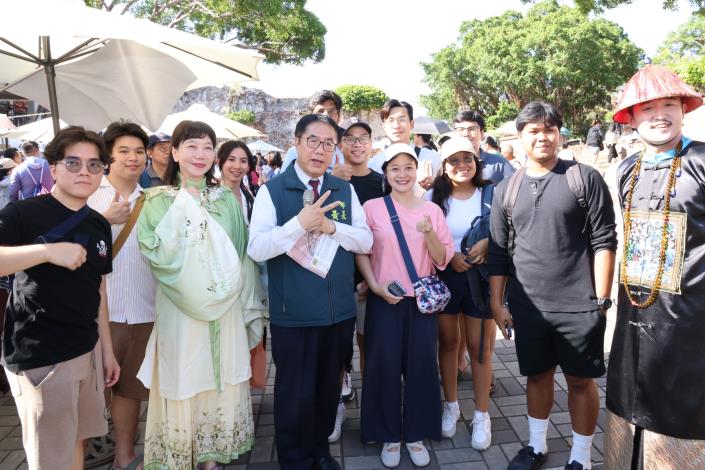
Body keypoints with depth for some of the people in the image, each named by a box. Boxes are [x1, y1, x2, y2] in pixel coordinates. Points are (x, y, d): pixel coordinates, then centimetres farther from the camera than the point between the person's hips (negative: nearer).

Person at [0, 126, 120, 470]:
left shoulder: (100, 225, 7)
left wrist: (107, 349, 14)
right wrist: (48, 251, -33)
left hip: (88, 350, 6)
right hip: (38, 356, -5)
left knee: (78, 440, 20)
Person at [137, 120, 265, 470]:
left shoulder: (228, 199, 6)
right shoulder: (160, 201, -1)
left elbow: (244, 255, 7)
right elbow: (152, 251, -13)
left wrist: (250, 307, 7)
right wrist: (182, 208, -16)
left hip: (224, 308, 3)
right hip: (180, 310, -2)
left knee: (220, 383, 11)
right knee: (182, 384, 6)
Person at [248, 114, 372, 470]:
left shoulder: (345, 190, 6)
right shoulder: (272, 190, -6)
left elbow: (366, 240, 1)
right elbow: (256, 248, -15)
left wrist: (331, 227, -16)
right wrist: (300, 223, -27)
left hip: (340, 310, 4)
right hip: (293, 313, -4)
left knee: (329, 386, 19)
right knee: (294, 392, 11)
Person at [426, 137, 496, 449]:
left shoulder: (491, 194, -2)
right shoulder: (433, 196, 0)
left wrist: (487, 244, -18)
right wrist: (449, 255, -13)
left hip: (480, 277, -1)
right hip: (443, 277, 1)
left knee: (480, 346, 4)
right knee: (448, 342, 13)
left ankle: (482, 415, 21)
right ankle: (451, 405, 31)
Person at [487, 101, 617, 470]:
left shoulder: (585, 178, -3)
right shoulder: (506, 189, 6)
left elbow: (604, 242, -5)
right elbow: (498, 253, 7)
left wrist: (601, 299, -9)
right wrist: (497, 303, 5)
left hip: (579, 305, -2)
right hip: (527, 306, 3)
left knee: (581, 380, 9)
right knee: (537, 375, 16)